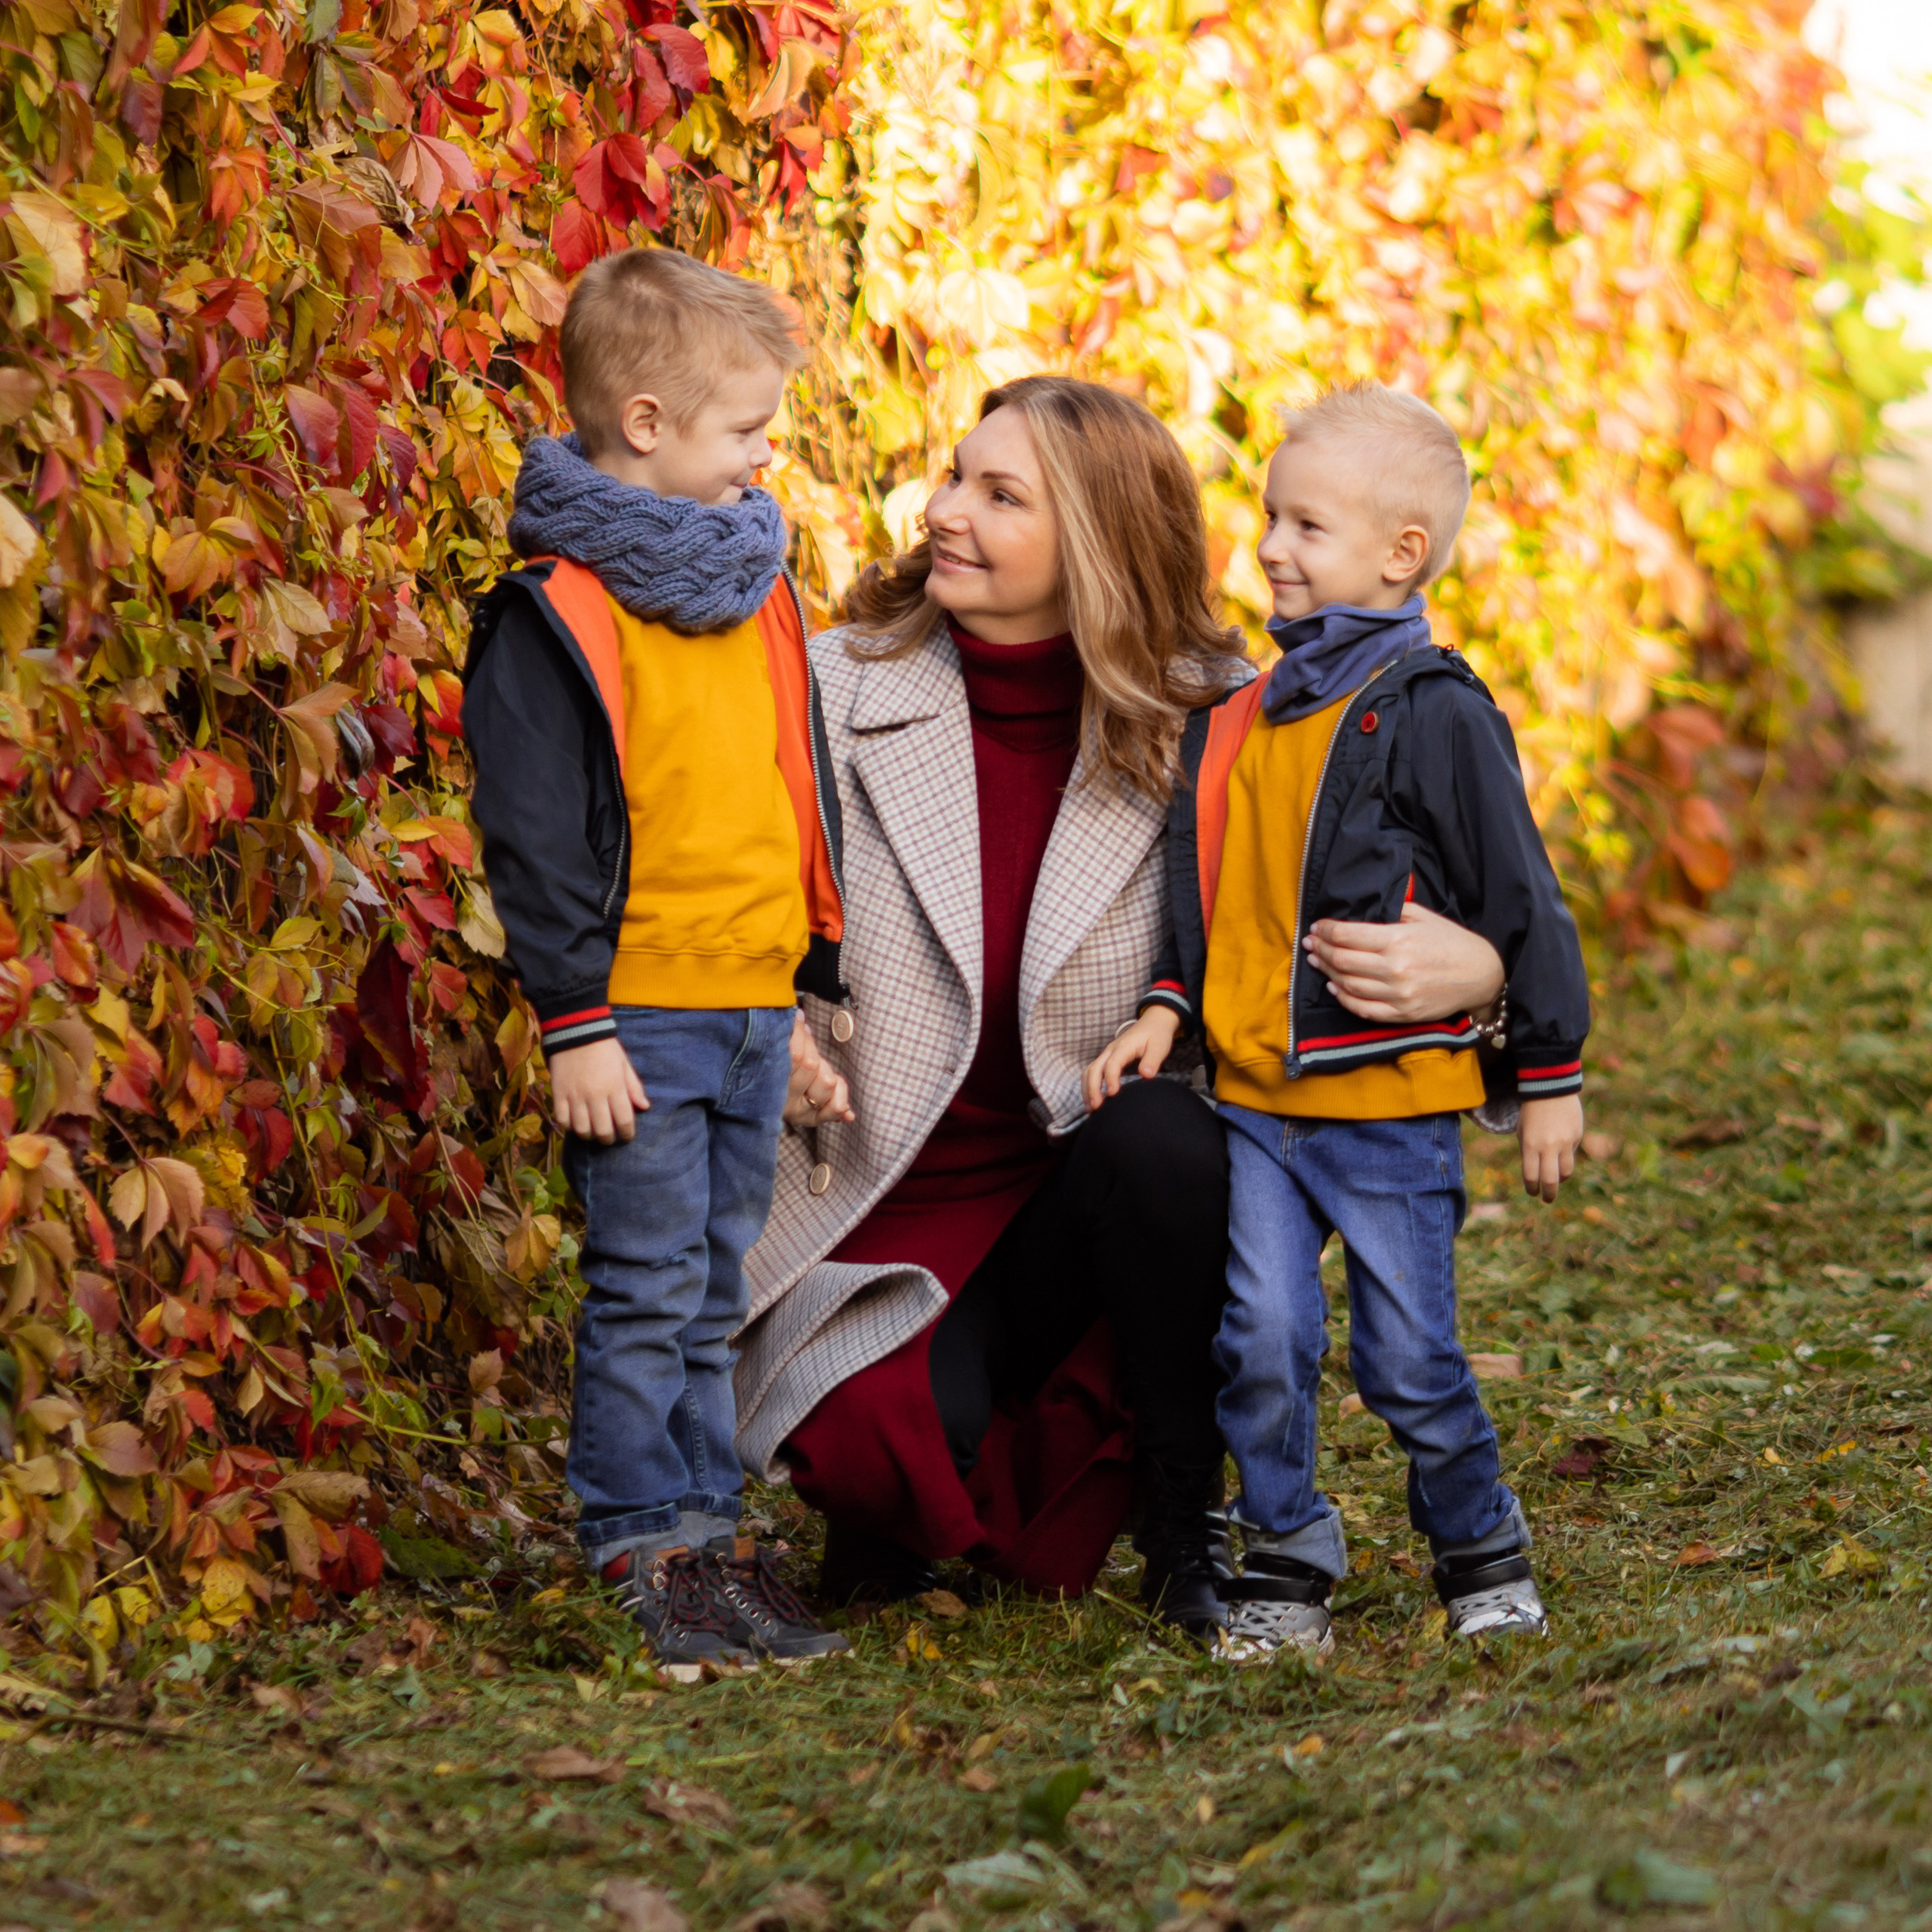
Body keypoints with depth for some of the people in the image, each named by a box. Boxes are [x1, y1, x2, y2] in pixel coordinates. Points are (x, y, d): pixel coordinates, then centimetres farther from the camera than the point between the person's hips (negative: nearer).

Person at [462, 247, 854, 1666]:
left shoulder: (758, 590, 14)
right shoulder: (553, 613, -11)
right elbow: (534, 840, -12)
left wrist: (804, 994, 21)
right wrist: (575, 1022, -15)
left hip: (755, 1010, 7)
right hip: (640, 1017, -7)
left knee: (716, 1291, 12)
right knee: (648, 1290, -3)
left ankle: (712, 1531, 18)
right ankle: (643, 1550, 4)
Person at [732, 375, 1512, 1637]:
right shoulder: (842, 693, -6)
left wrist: (1465, 967, -30)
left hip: (1076, 1197, 1)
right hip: (877, 1211, -1)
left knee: (1165, 1139, -34)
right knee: (891, 1447, -31)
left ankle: (1186, 1523, -9)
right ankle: (899, 1486, 12)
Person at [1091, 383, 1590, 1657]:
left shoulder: (1437, 716, -8)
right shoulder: (1242, 716, 11)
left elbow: (1522, 902, -5)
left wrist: (1549, 1080, -4)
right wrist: (1167, 1008, 8)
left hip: (1392, 1097, -5)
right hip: (1253, 1090, 5)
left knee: (1408, 1358, 1)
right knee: (1263, 1335, -4)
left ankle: (1481, 1545, 23)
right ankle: (1288, 1562, 10)